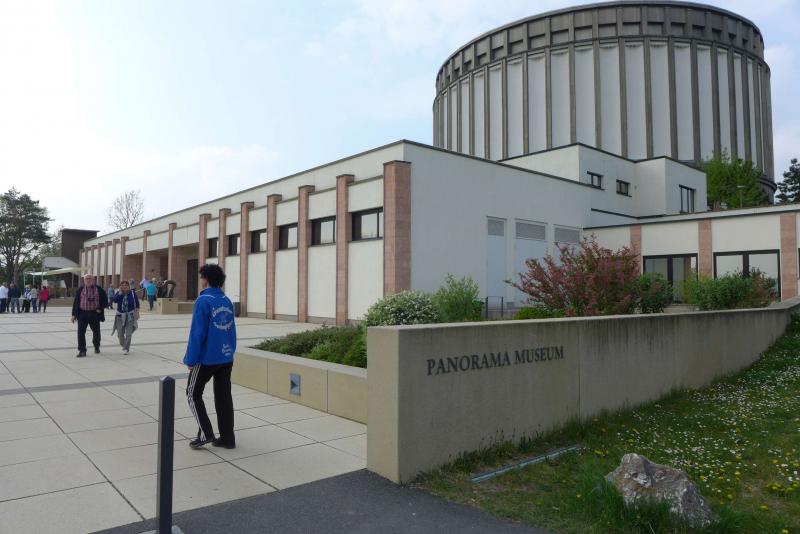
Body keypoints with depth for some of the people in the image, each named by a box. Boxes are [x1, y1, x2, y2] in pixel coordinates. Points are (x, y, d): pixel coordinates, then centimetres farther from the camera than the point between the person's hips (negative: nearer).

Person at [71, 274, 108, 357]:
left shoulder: (99, 290, 3)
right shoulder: (80, 290, 5)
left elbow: (105, 301, 7)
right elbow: (75, 302, 6)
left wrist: (100, 309, -6)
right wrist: (74, 314, 1)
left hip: (94, 314, 0)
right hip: (82, 314, 0)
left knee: (96, 331, 12)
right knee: (81, 332, -5)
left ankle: (97, 347, 33)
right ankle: (82, 350, 0)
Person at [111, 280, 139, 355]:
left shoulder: (132, 293, -3)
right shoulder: (118, 293, -1)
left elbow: (137, 303, 3)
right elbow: (115, 300, -20)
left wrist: (137, 312, -2)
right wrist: (120, 292, -18)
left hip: (130, 315, -2)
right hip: (120, 315, 2)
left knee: (128, 334, -7)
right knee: (120, 334, 6)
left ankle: (126, 349, 2)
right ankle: (123, 345, 33)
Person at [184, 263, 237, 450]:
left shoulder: (203, 301, -13)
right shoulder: (227, 301, 7)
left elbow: (197, 333, -15)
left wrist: (191, 359, -9)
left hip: (207, 358, -6)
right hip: (226, 357, 6)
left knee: (193, 394, 11)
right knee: (224, 397, 11)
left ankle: (205, 433, 4)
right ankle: (227, 438, 14)